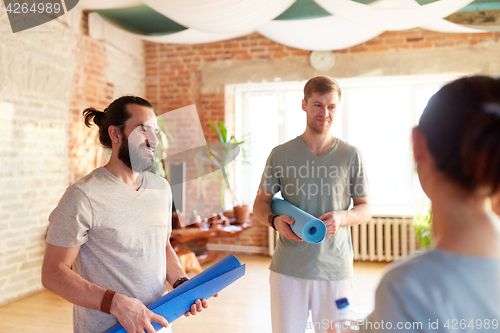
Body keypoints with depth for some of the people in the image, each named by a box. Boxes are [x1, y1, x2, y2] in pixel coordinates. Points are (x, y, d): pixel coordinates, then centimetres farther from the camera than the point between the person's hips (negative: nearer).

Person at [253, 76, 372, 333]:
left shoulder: (351, 156, 3)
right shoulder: (281, 154, 3)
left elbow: (365, 209, 8)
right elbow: (260, 204, 7)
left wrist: (342, 217, -14)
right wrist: (275, 220, -15)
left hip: (335, 269, 0)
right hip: (288, 269, 0)